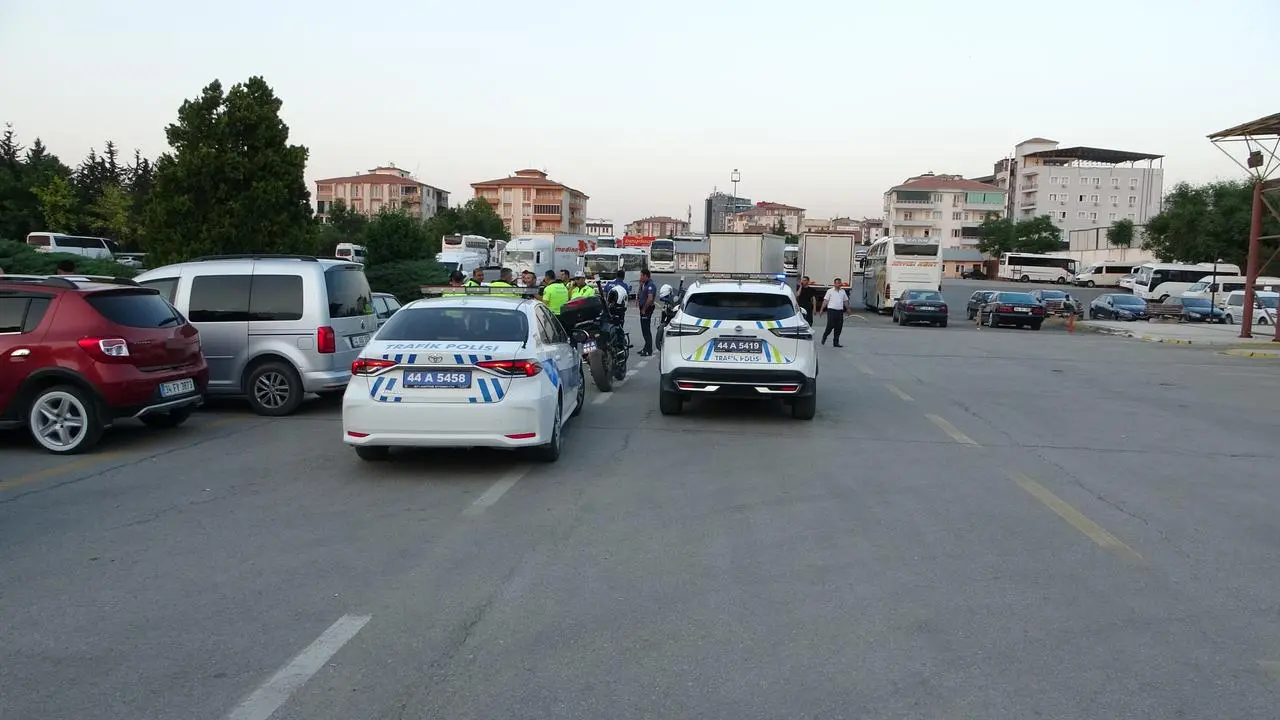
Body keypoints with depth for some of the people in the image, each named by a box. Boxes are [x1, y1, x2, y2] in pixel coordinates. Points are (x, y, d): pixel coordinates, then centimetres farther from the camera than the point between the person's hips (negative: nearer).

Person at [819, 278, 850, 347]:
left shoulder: (843, 291, 14)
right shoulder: (830, 291, 1)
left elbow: (845, 301, 23)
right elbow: (825, 301, -1)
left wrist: (847, 309, 21)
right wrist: (822, 309, -7)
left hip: (840, 311, 4)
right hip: (831, 310, -4)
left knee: (839, 327, 2)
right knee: (830, 326, -9)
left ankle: (836, 342, 9)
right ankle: (824, 336, 17)